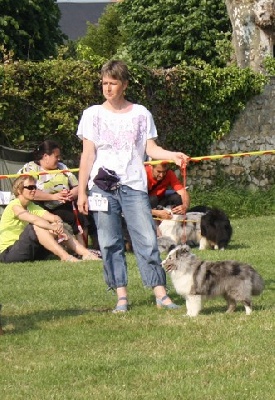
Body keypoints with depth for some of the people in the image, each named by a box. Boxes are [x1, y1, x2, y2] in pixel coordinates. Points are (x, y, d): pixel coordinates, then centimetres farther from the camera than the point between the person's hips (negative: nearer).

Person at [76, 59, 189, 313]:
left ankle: (161, 293, -6)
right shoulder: (93, 114, 8)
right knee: (110, 243, -1)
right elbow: (88, 154, 6)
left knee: (147, 239, -7)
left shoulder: (141, 114, 10)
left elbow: (150, 148, 8)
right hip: (102, 186, 0)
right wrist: (82, 191, 1)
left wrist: (173, 156, -12)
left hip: (134, 186, 0)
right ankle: (121, 296, 3)